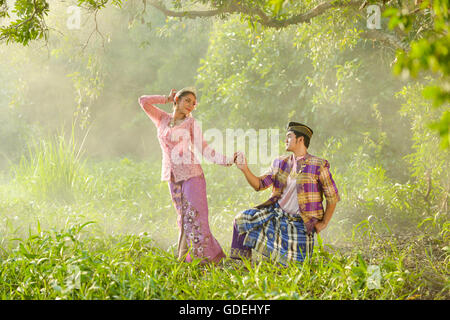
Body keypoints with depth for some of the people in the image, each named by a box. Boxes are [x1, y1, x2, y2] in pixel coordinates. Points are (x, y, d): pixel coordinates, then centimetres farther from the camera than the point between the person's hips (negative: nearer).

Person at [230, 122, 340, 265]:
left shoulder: (318, 166, -9)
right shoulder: (280, 163, 8)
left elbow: (333, 197, -4)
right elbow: (259, 184, 6)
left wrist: (324, 223, -5)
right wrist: (245, 169, -10)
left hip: (299, 222, -5)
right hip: (276, 213, 5)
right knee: (241, 219, -7)